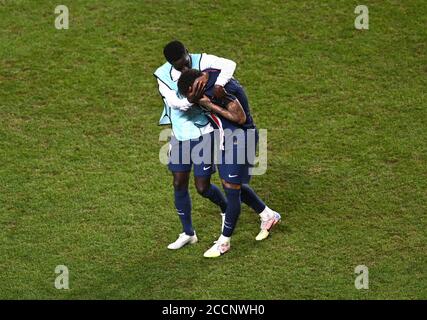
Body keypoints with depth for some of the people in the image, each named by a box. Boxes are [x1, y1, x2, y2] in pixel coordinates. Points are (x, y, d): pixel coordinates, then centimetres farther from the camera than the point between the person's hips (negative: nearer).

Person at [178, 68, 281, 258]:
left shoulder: (221, 89, -29)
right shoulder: (210, 74, -2)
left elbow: (240, 117, -24)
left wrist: (211, 106, -23)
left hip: (240, 140, -10)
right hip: (226, 138, 10)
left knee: (232, 189, 0)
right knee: (232, 185, 18)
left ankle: (224, 241, 10)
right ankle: (268, 215, 36)